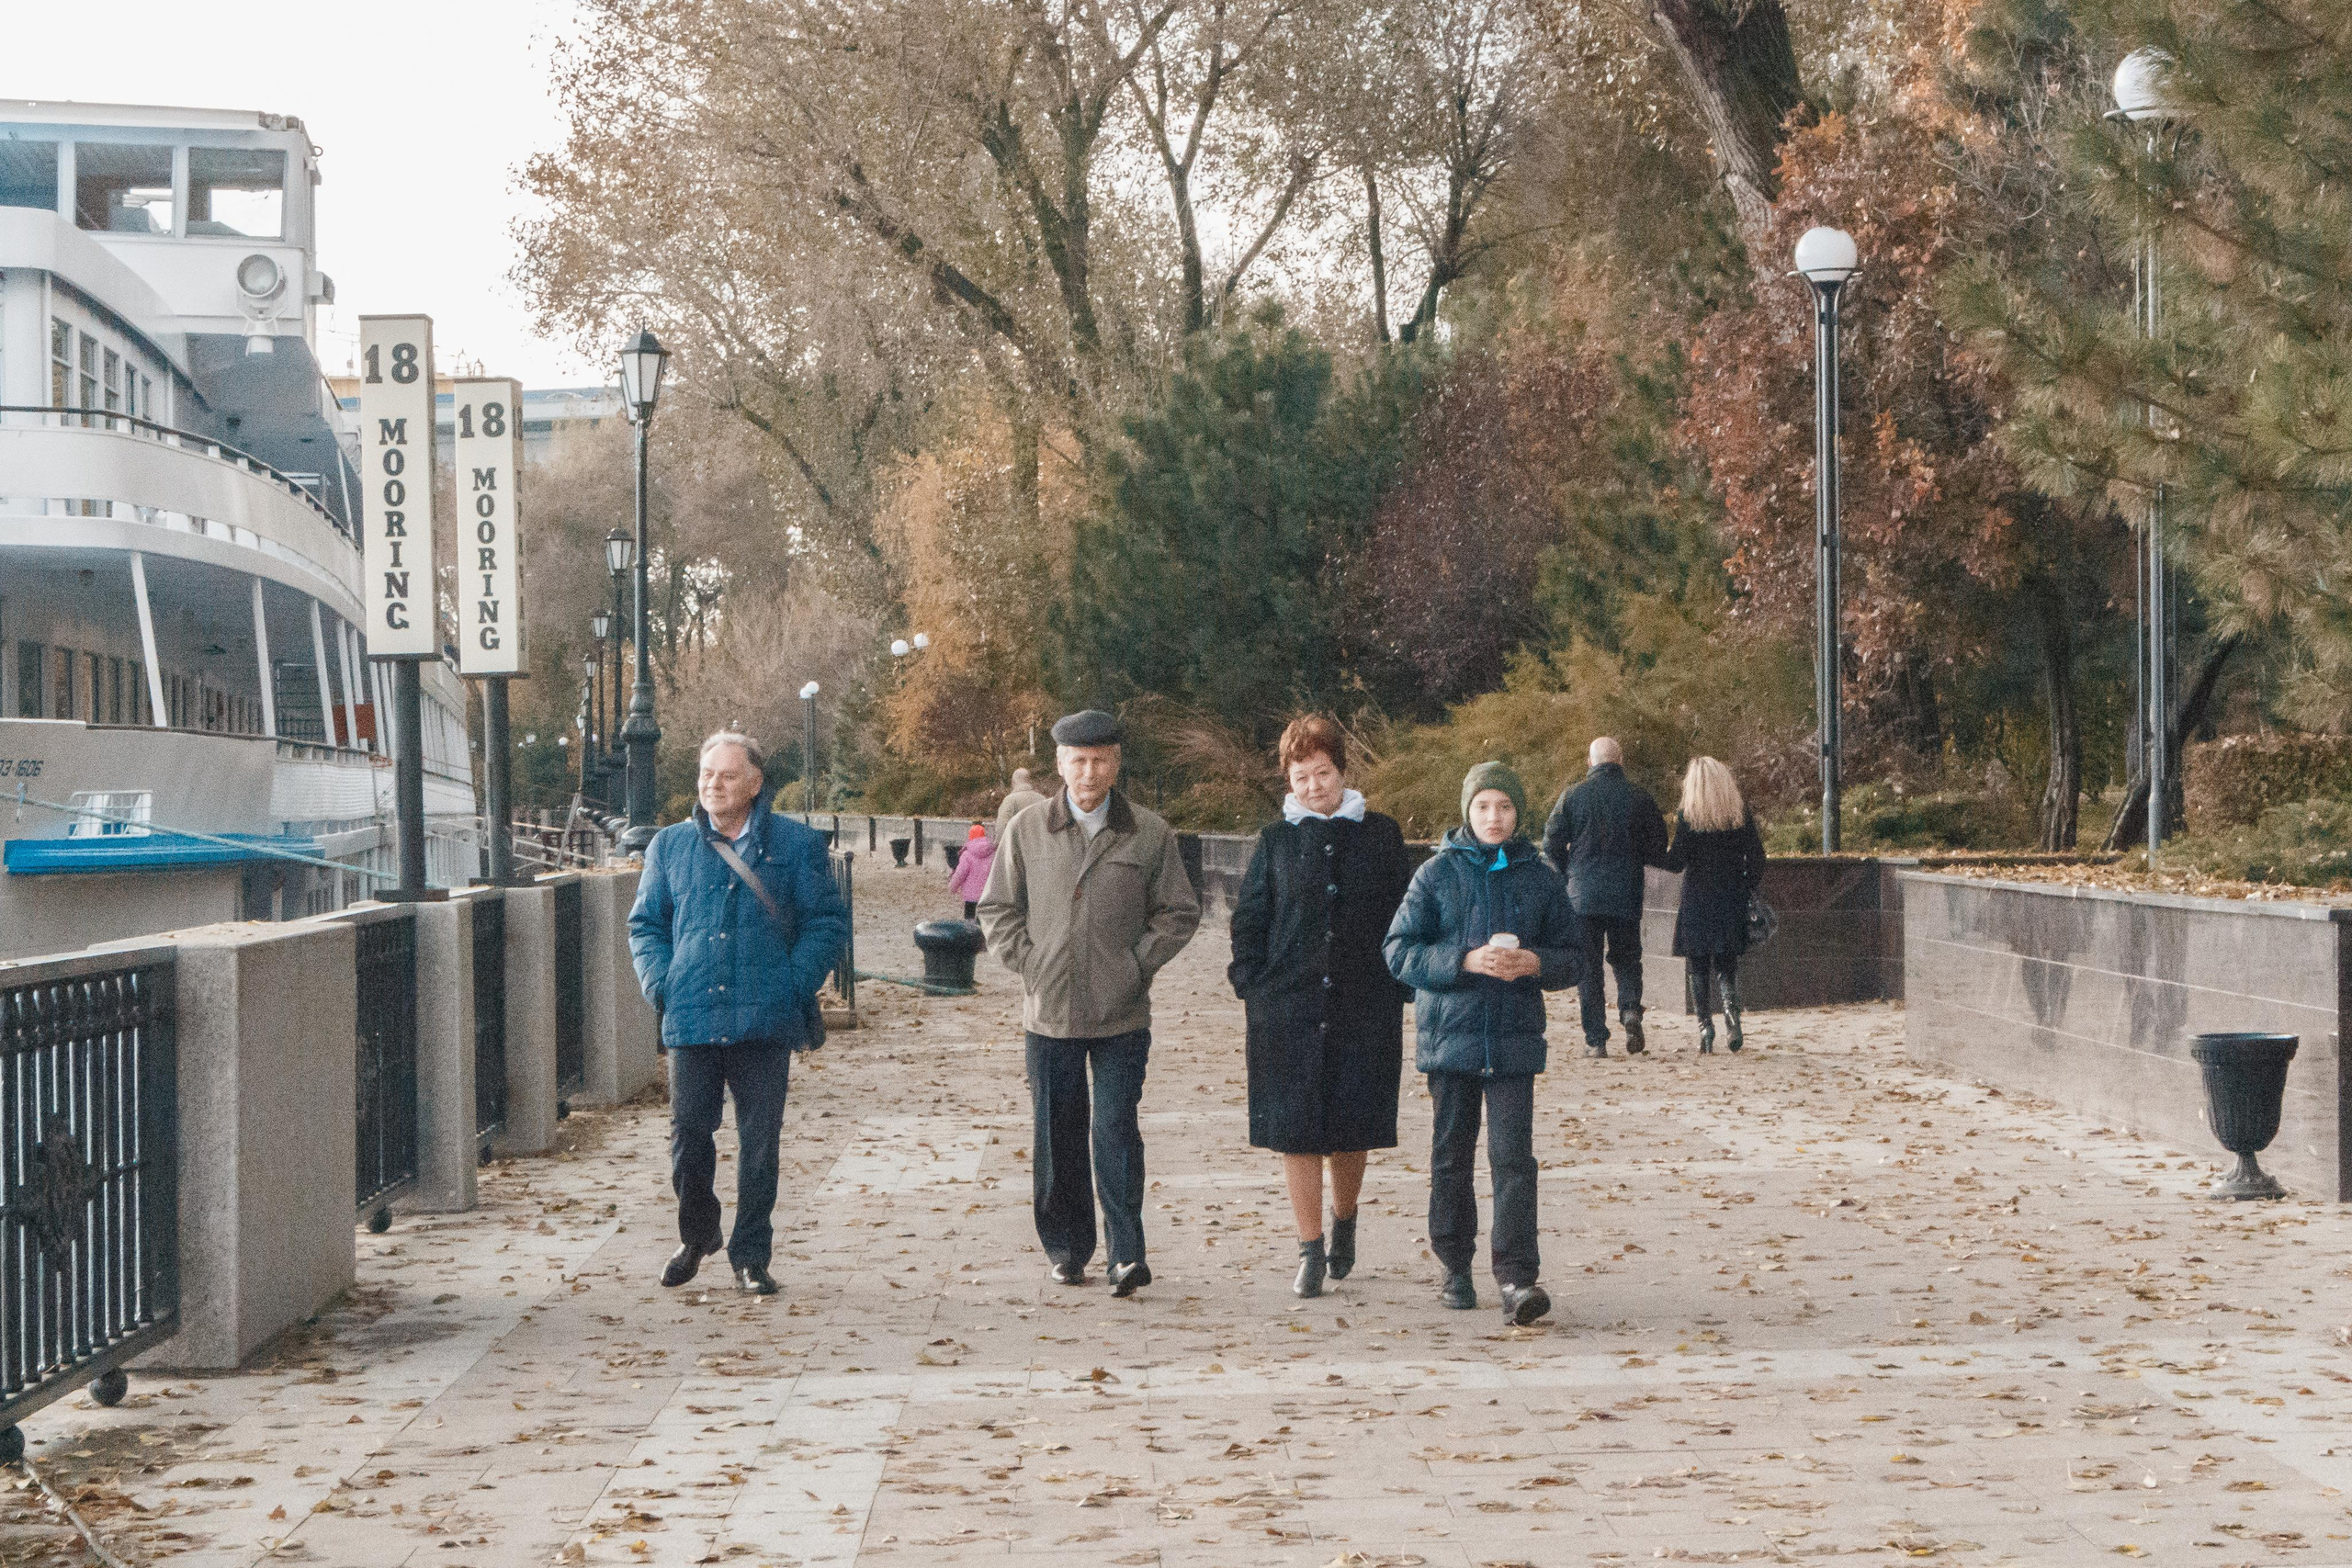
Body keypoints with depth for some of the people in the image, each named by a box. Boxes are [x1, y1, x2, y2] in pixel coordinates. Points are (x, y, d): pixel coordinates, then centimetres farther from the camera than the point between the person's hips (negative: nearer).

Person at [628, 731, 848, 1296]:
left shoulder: (796, 845, 5)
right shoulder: (670, 845, 12)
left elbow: (829, 921, 6)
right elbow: (646, 924, 17)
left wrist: (794, 982, -6)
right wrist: (660, 983, 0)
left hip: (765, 1021, -1)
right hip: (691, 1018, 2)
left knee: (759, 1143, 2)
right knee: (687, 1137, 2)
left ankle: (751, 1257, 13)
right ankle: (697, 1237, 26)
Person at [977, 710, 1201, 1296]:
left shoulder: (1149, 834, 2)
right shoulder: (1027, 830, 4)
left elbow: (1179, 912, 8)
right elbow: (996, 908, 10)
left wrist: (1139, 963, -2)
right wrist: (1028, 963, -1)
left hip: (1122, 1015, -2)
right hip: (1049, 1012, 2)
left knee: (1115, 1130, -8)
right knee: (1056, 1137, 8)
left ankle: (1127, 1255, -6)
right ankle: (1066, 1249, 19)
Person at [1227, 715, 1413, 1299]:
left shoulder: (1381, 835, 5)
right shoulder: (1276, 841, 5)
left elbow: (1404, 916, 7)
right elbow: (1249, 918, 8)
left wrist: (1400, 987, 1)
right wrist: (1251, 985, -2)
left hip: (1365, 1009, 0)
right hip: (1289, 1005, 0)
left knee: (1352, 1127, 6)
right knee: (1297, 1129, -2)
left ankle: (1343, 1223, 33)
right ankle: (1311, 1251, 6)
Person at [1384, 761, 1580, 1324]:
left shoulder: (1538, 878, 6)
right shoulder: (1437, 874, 2)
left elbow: (1572, 956, 11)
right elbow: (1400, 951, -3)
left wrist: (1536, 963, -11)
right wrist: (1465, 961, -16)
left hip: (1515, 1038, 0)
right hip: (1449, 1034, 0)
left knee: (1513, 1157, -9)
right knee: (1451, 1155, 9)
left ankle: (1518, 1277, -12)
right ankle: (1456, 1266, 23)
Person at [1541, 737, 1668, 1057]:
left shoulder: (1572, 796, -3)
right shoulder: (1639, 796, 0)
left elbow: (1551, 845, -1)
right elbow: (1658, 847, 4)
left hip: (1583, 896, -1)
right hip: (1626, 896, 1)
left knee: (1587, 966, 6)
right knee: (1626, 959, 16)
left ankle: (1596, 1039, 2)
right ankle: (1630, 1010, -11)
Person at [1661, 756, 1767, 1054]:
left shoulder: (1687, 817, -7)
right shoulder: (1742, 814, 2)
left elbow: (1676, 862, -8)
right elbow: (1756, 858, 2)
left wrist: (1664, 851, 12)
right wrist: (1749, 890, 13)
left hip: (1697, 901, -3)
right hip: (1732, 899, 3)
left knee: (1698, 966, 6)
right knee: (1727, 963, 12)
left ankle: (1705, 1025, -1)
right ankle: (1732, 1014, -10)